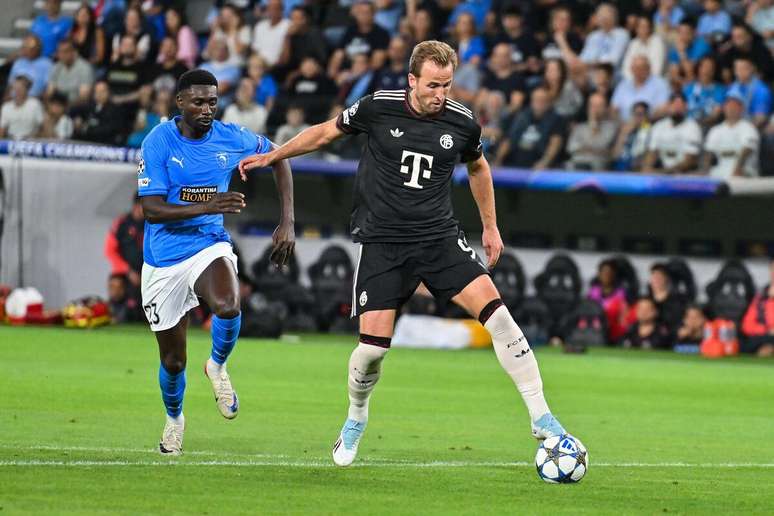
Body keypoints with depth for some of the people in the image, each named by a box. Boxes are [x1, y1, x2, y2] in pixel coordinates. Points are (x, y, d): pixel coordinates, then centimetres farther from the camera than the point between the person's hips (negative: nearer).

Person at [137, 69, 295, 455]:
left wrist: (287, 221, 5)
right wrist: (207, 206, -32)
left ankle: (218, 366, -1)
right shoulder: (159, 142, -14)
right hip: (164, 260, -1)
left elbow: (279, 158, 13)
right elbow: (151, 209, -19)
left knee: (227, 307, -34)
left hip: (210, 246, 1)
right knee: (172, 361, 8)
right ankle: (174, 417, 41)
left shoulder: (231, 138, -5)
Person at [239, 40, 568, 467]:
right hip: (382, 242, -1)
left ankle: (541, 418, -12)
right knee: (373, 346, -9)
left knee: (495, 311, -18)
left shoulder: (462, 123, -3)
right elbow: (327, 131, 11)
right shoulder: (378, 108, -7)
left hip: (439, 236, 1)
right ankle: (356, 420, 24)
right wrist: (271, 157, 15)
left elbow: (478, 166, 19)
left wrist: (490, 226, 23)